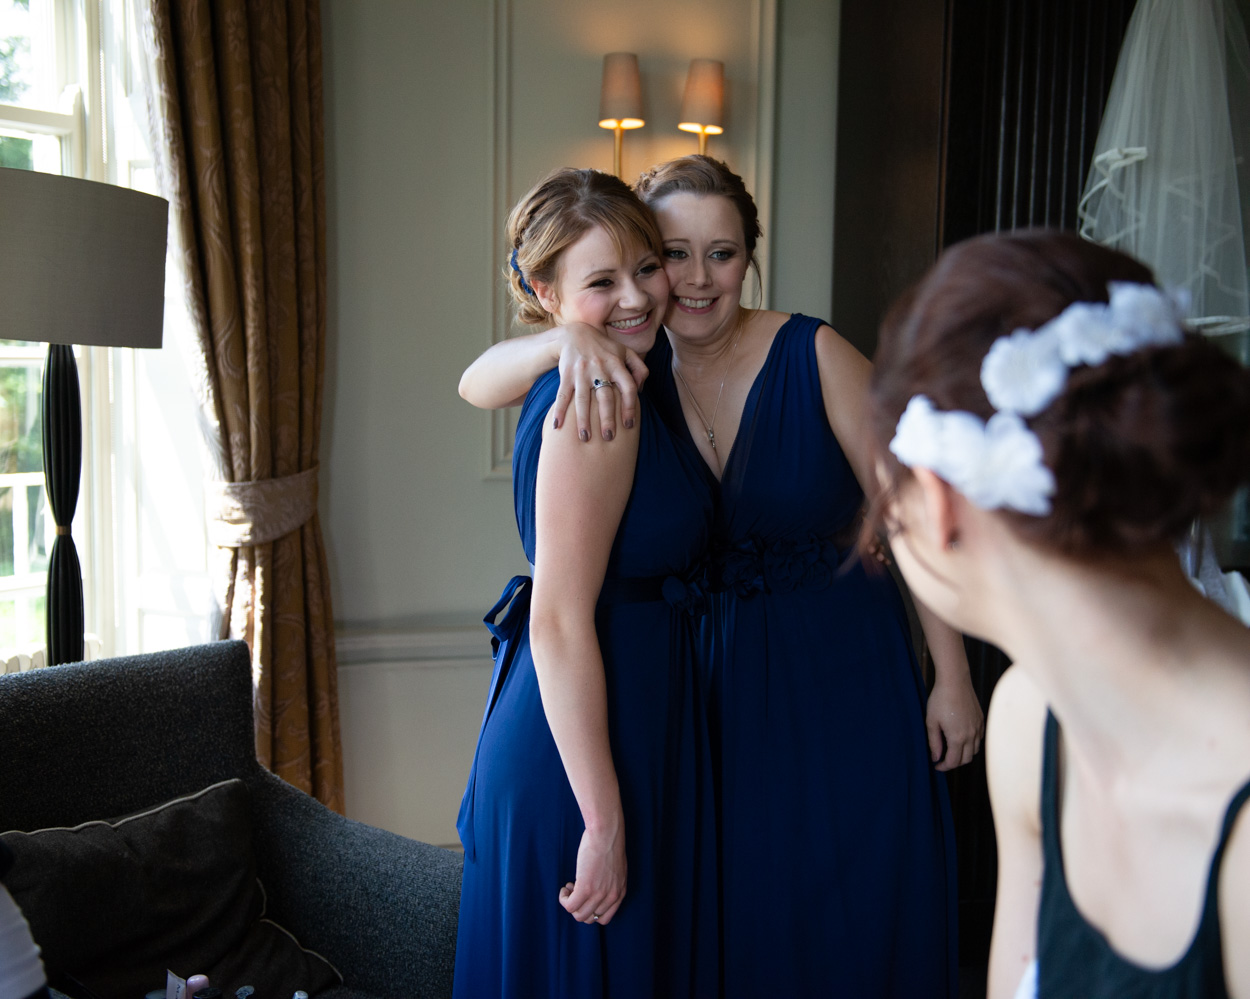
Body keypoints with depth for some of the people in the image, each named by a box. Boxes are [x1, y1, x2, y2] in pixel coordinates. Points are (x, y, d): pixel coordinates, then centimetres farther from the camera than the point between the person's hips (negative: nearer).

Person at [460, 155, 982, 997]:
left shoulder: (814, 357, -15)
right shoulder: (634, 367, -5)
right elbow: (477, 384, -16)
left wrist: (952, 679, -10)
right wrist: (565, 340, -37)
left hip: (842, 670, -2)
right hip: (710, 674, 3)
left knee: (855, 919, 12)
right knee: (723, 916, 16)